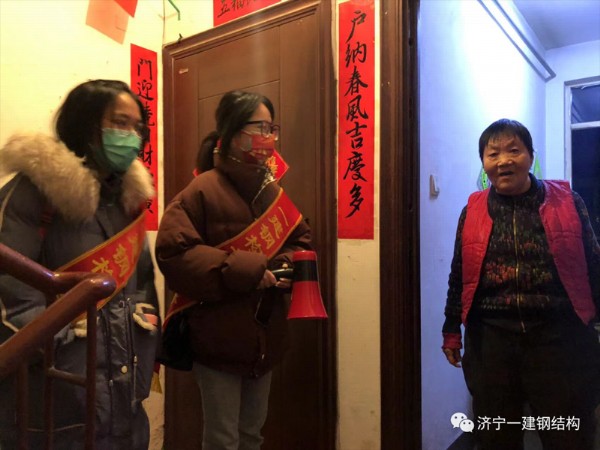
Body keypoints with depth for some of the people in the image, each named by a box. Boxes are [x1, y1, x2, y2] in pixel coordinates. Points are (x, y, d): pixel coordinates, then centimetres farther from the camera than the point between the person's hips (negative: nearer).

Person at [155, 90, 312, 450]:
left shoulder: (273, 190, 8)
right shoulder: (203, 189, -13)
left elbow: (302, 242, 14)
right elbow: (173, 252, -21)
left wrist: (288, 266, -9)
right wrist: (244, 270, -24)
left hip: (266, 336, 7)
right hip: (219, 337, -6)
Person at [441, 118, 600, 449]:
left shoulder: (567, 202, -1)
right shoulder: (472, 211, 2)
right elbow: (459, 275, 7)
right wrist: (451, 331, 9)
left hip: (559, 336, -1)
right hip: (490, 338, 1)